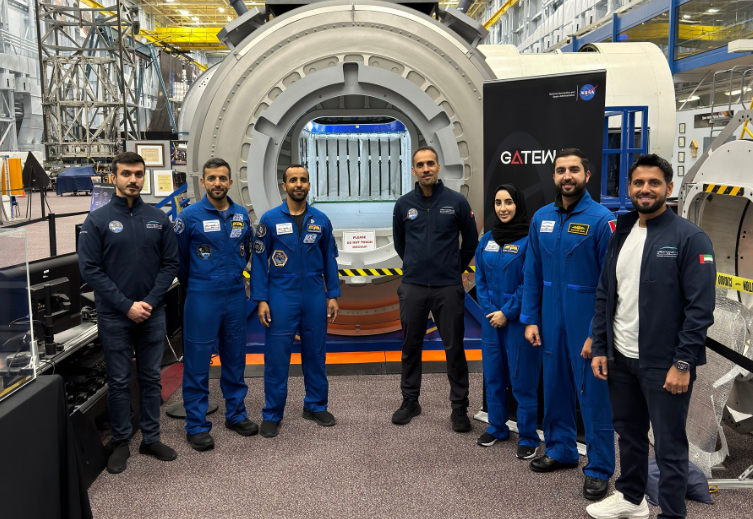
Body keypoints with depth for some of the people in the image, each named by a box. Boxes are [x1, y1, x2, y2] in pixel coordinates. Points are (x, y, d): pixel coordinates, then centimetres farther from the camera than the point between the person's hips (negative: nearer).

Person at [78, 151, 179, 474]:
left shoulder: (158, 219, 4)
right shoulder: (97, 220, -4)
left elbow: (170, 264, 3)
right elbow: (89, 269, -9)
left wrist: (150, 302, -10)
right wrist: (127, 305, -14)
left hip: (152, 314, 3)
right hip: (114, 316, -2)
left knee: (151, 378, 11)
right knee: (119, 381, 7)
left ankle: (151, 439, 23)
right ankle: (120, 443, 20)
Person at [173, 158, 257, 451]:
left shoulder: (241, 215, 6)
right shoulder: (190, 216, -7)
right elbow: (178, 257, 3)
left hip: (235, 296, 5)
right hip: (202, 298, -4)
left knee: (235, 358, 14)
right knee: (198, 362, 0)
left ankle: (236, 414, 28)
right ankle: (196, 425, 11)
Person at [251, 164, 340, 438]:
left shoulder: (321, 220, 4)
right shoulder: (270, 219, -3)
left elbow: (330, 259, 9)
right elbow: (260, 260, -2)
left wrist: (332, 295, 5)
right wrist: (261, 300, -7)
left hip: (315, 296, 3)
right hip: (281, 296, -2)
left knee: (315, 352, 12)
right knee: (277, 356, 2)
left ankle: (316, 405, 27)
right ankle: (272, 414, 14)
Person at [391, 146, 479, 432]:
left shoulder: (457, 201, -4)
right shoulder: (404, 204, 1)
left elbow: (471, 240, 8)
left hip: (448, 288, -2)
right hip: (412, 287, 2)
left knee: (454, 348, 3)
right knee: (410, 347, 11)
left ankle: (459, 407, 15)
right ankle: (410, 401, 26)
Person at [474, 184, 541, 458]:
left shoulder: (528, 239, -10)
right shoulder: (487, 239, 7)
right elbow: (480, 279, 10)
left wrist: (507, 312, -12)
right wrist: (489, 310, -2)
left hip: (517, 319, -6)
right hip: (491, 318, 6)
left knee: (522, 378, 1)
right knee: (493, 374, 14)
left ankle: (528, 436, 14)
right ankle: (496, 427, 30)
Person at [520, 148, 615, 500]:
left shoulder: (601, 219, -11)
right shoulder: (541, 218, 5)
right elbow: (532, 274, 7)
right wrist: (529, 319, 3)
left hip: (587, 323, -5)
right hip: (550, 321, 5)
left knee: (594, 394, 4)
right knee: (554, 387, 16)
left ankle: (599, 469, 18)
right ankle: (560, 451, 35)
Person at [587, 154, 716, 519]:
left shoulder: (689, 238, -11)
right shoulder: (621, 235, 7)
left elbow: (700, 307, -14)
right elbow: (604, 295, 11)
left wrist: (683, 363, -18)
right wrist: (599, 348, 6)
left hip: (664, 364, -6)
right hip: (620, 358, 6)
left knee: (669, 446, 6)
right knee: (629, 433, 19)